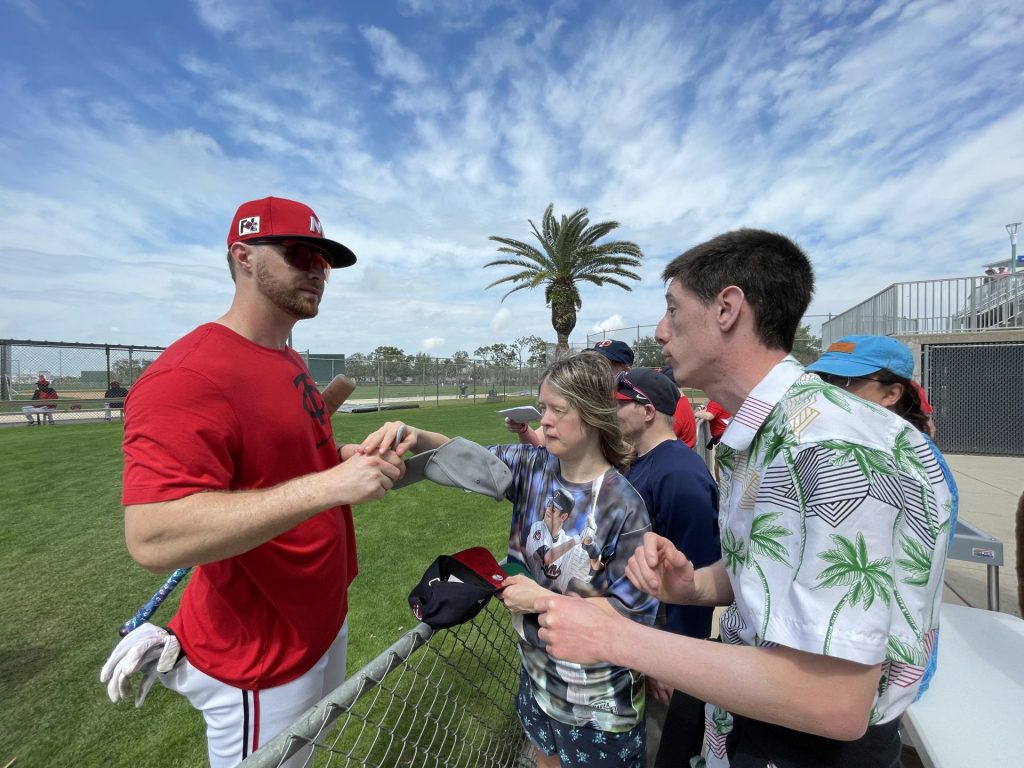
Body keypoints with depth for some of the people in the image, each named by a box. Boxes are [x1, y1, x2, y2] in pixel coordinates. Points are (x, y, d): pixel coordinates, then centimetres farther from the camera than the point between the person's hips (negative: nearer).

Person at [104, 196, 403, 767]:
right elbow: (153, 538, -32)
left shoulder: (291, 361, 5)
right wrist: (325, 486, -36)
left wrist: (352, 458, -3)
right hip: (260, 659, -8)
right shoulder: (188, 376, -25)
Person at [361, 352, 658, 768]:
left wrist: (542, 600, -23)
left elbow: (635, 611, -21)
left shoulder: (622, 505, -28)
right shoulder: (533, 467, -13)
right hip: (537, 666, 5)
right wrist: (415, 436, -31)